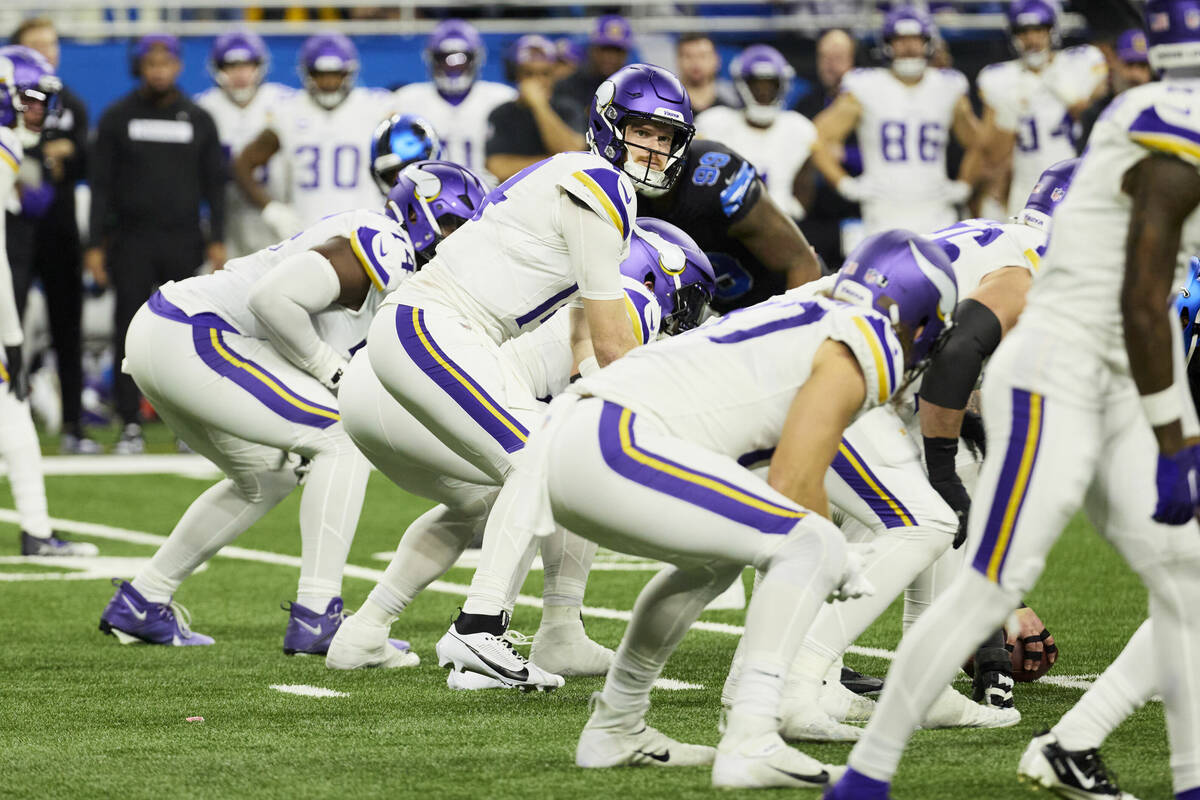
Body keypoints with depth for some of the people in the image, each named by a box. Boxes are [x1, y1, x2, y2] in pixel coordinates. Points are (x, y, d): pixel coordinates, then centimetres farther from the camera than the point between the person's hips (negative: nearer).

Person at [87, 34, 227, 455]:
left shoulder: (198, 120, 8)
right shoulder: (117, 118, 4)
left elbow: (214, 183, 10)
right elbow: (102, 184, 4)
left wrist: (217, 240, 1)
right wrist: (95, 245, -2)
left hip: (182, 242, 1)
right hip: (131, 242, -1)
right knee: (130, 331, -3)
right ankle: (130, 425, 1)